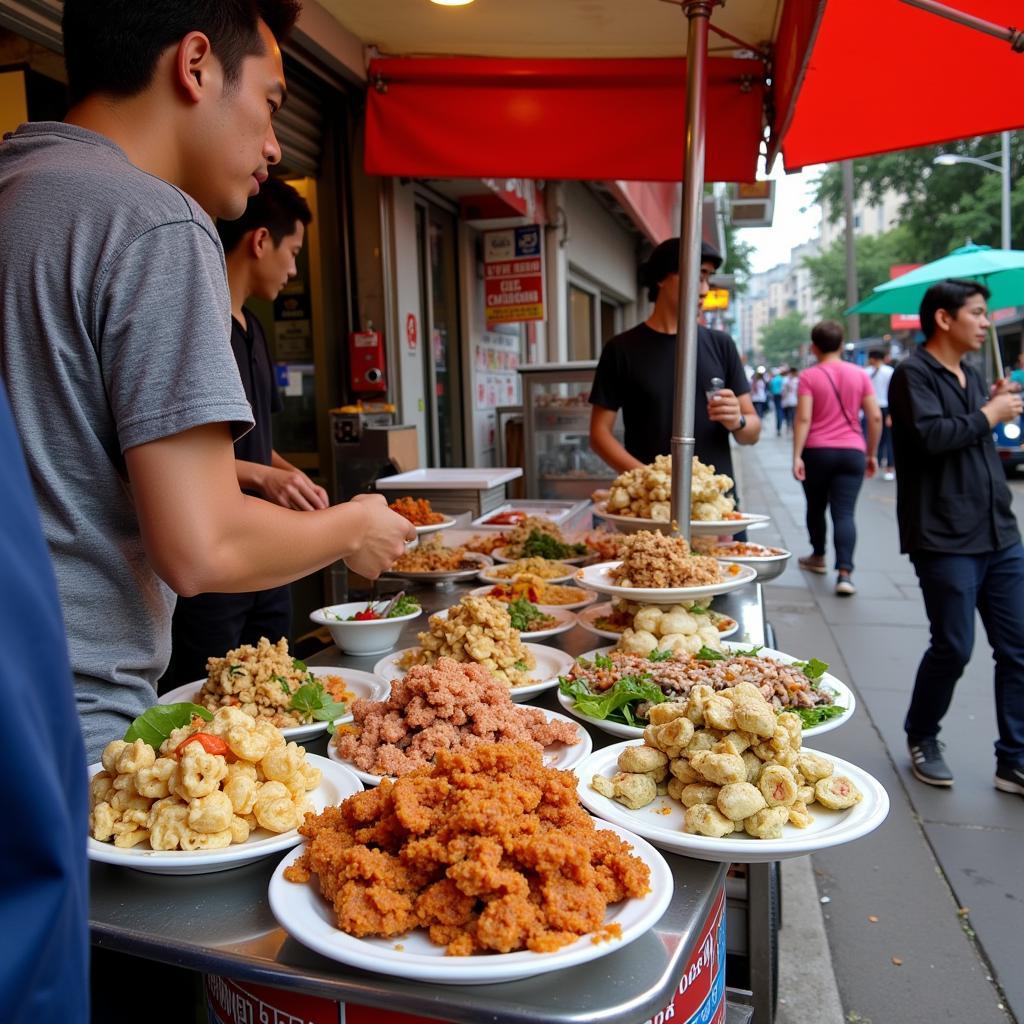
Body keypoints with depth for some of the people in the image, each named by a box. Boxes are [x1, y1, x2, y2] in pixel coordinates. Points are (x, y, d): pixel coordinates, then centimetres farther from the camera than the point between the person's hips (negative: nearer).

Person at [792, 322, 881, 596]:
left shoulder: (809, 376, -2)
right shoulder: (859, 374, 5)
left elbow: (803, 418, -11)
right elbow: (875, 417, 2)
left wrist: (796, 456, -11)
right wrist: (871, 453, 11)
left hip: (817, 451, -1)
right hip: (852, 452, 1)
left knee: (816, 507, 18)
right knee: (844, 513, -3)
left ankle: (818, 557, 35)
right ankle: (844, 573, -16)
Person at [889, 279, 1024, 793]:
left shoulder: (970, 376, 19)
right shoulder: (914, 373, -7)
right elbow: (930, 436, -23)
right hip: (946, 539, -8)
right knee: (953, 647, -2)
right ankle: (921, 739, 23)